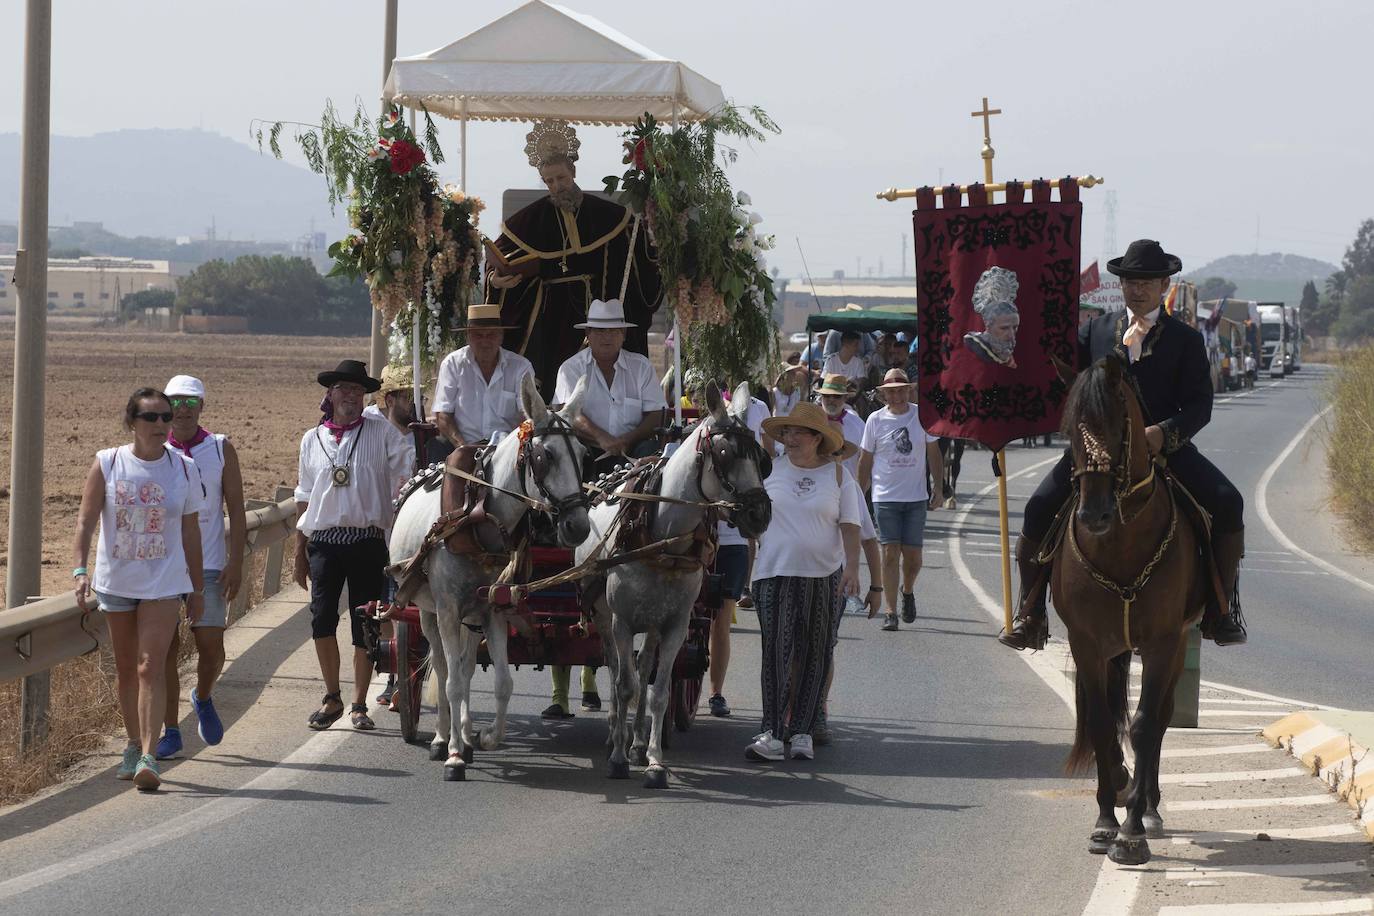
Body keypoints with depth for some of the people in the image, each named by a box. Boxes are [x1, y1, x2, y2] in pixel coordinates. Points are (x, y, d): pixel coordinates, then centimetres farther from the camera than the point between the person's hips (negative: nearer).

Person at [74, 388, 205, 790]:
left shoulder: (184, 468, 0)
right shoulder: (107, 464, -4)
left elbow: (190, 531, 7)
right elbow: (86, 521, -6)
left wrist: (198, 588, 10)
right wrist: (80, 570, -19)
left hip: (164, 582, -1)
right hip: (115, 580, 1)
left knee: (151, 666, -13)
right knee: (126, 668, 12)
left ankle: (148, 756, -18)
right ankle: (134, 745, 28)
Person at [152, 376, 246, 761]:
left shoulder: (221, 449, 4)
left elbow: (236, 510, 4)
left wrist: (235, 563, -5)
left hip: (208, 566, 0)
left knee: (211, 648, -2)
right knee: (165, 648, -2)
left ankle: (203, 698, 29)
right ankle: (170, 731, 5)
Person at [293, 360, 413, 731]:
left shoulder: (381, 432, 6)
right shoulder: (312, 439, 14)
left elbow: (407, 477, 0)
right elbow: (304, 497, 17)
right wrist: (299, 553, 14)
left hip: (367, 538, -2)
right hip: (324, 540, 2)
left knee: (365, 625, 1)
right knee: (321, 618, -8)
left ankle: (359, 704, 10)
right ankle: (332, 698, 7)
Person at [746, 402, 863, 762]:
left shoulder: (836, 474, 3)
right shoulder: (770, 469, 4)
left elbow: (849, 525, 1)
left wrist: (852, 566, -11)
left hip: (824, 575, 1)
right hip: (775, 573, -1)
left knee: (813, 653, 6)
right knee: (776, 650, -9)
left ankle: (802, 731, 15)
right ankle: (772, 733, -13)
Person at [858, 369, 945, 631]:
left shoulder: (922, 416, 2)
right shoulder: (875, 420, 0)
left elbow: (934, 454, 11)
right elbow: (865, 460, 7)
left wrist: (939, 487, 4)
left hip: (916, 497, 1)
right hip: (885, 497, -1)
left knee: (913, 554, 2)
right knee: (891, 553, -7)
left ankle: (908, 591, 34)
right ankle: (890, 612, -5)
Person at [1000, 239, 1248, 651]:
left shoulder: (1186, 339, 8)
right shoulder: (1094, 331, 15)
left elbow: (1199, 405, 0)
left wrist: (1164, 434, -19)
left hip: (1164, 445, -1)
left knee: (1228, 504, -21)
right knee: (1040, 509, -18)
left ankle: (1221, 611, -10)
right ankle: (1030, 616, -10)